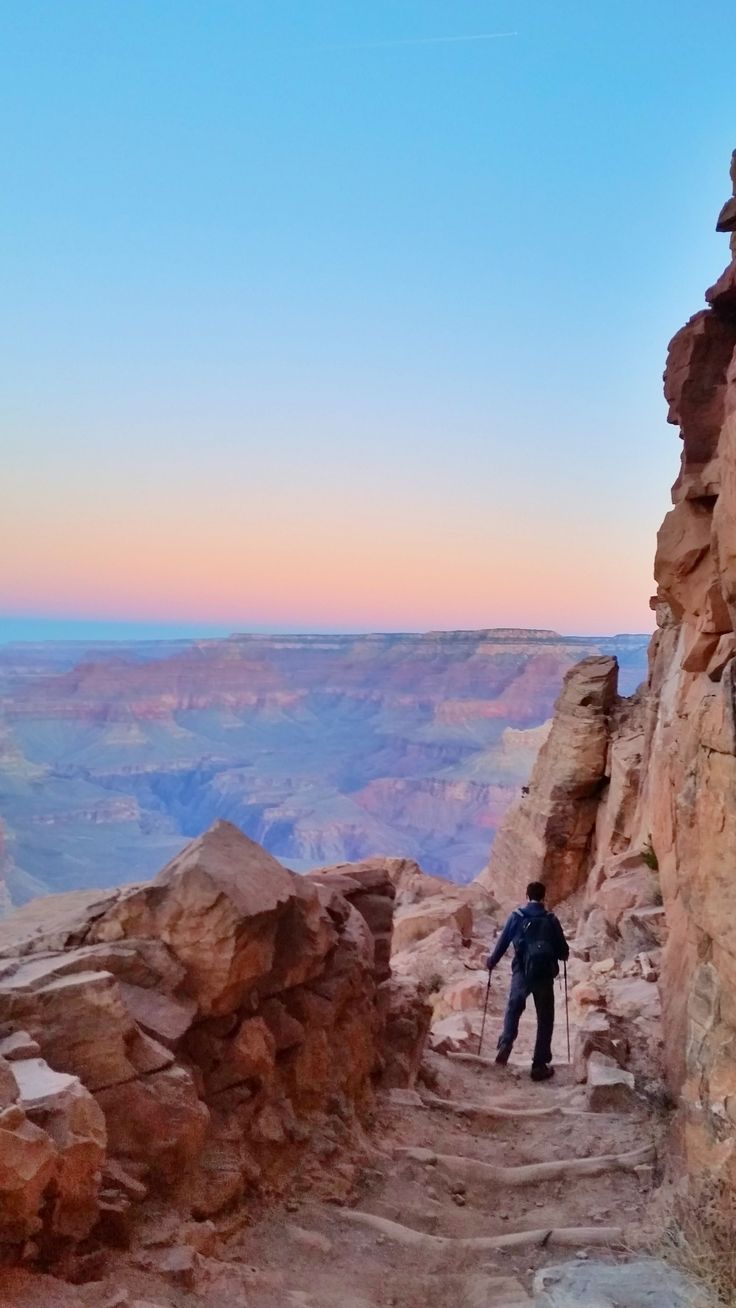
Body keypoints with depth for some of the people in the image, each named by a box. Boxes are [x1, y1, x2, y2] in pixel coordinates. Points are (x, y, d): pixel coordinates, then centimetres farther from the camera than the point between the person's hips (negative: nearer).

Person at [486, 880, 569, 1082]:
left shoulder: (516, 917, 0)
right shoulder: (551, 920, 0)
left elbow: (502, 943, 3)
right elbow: (564, 952, 2)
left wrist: (491, 962, 20)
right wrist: (562, 955, 27)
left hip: (521, 973, 1)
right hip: (544, 974, 0)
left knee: (513, 1009, 21)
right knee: (545, 1019, 8)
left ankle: (505, 1045, -1)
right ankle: (540, 1065, 5)